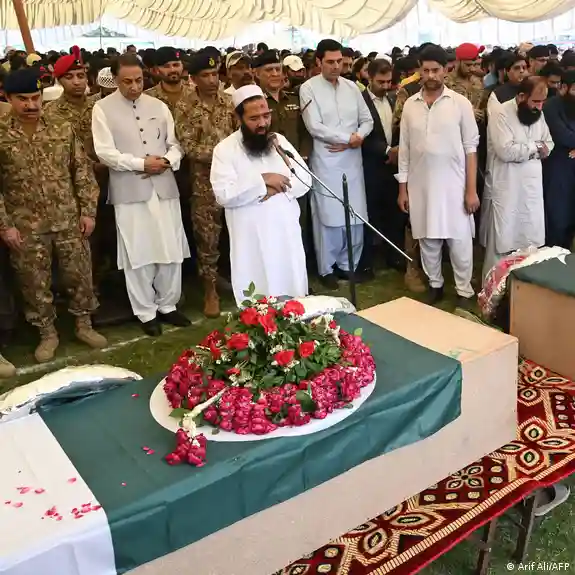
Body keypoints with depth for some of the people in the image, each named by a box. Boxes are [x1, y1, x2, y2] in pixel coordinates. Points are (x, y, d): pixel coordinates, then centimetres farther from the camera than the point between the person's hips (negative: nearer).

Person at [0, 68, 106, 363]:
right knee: (35, 283, 9)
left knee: (80, 275, 10)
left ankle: (84, 325, 30)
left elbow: (82, 171, 4)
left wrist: (88, 211, -1)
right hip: (25, 227, -1)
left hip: (68, 221, 2)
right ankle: (47, 333, 28)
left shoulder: (63, 130, 1)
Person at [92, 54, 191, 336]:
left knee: (171, 250, 7)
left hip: (164, 187, 3)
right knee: (138, 254, 3)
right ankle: (146, 312, 17)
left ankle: (167, 305, 24)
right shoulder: (103, 109, -1)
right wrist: (141, 164, -15)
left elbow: (175, 143, 10)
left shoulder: (158, 106, 10)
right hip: (129, 191, -3)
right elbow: (105, 152, -8)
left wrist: (168, 161, -11)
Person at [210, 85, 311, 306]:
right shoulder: (225, 149, -6)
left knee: (294, 293, 15)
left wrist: (277, 188, -14)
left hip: (287, 233, 4)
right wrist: (262, 180, -19)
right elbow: (225, 195, -17)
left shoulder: (279, 141, 8)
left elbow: (305, 179, 4)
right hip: (252, 239, -4)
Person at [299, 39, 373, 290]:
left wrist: (356, 139, -9)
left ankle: (347, 264, 22)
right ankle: (327, 269, 14)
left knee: (356, 217, 6)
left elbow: (367, 120, 11)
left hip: (352, 159, 5)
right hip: (326, 161, -4)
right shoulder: (309, 88, -4)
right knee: (328, 217, 0)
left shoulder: (351, 87, 10)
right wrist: (349, 137, -10)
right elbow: (314, 127, -13)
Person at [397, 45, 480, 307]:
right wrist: (403, 187, 4)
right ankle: (435, 285, 28)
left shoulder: (460, 103, -4)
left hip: (453, 184, -2)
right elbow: (404, 149, 6)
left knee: (459, 241, 2)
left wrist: (471, 189, -8)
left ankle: (464, 291, 17)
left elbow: (471, 148, -4)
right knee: (427, 240, 11)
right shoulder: (410, 104, 4)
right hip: (420, 185, 3)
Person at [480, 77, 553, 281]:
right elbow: (506, 151, -24)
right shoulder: (502, 114, -13)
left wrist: (524, 151, -8)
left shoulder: (538, 114, 10)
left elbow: (548, 145, 13)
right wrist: (534, 147, -9)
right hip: (506, 189, -7)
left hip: (532, 187, 7)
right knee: (501, 243, 0)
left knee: (531, 240, 11)